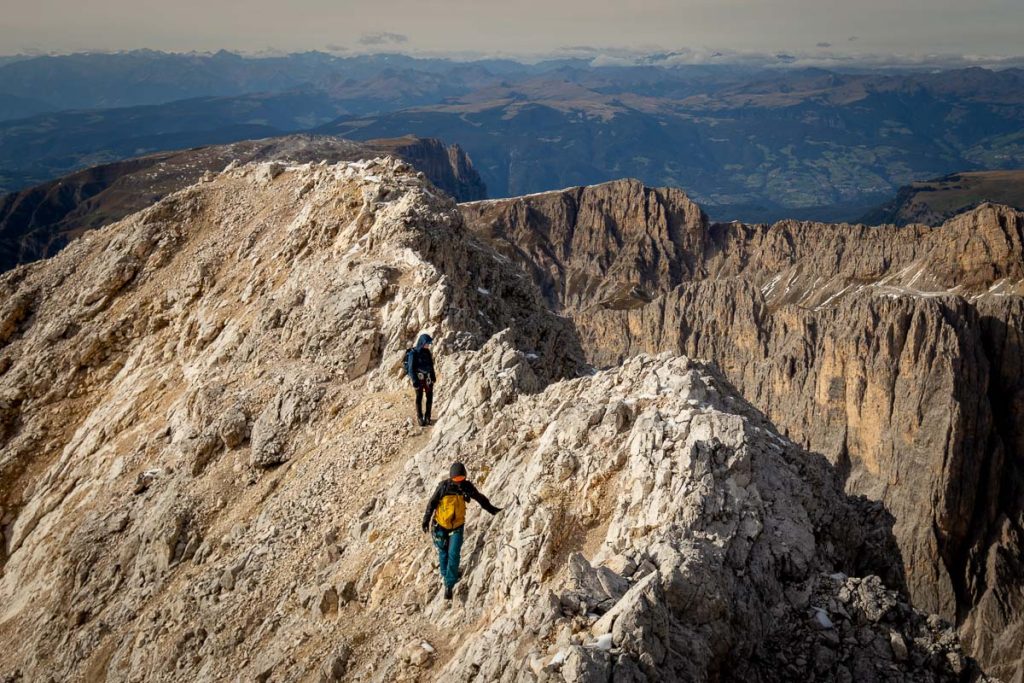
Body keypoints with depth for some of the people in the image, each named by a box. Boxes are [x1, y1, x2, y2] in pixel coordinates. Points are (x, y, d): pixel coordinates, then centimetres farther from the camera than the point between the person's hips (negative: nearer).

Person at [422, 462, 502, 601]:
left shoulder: (467, 486, -12)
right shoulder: (443, 486, -18)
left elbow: (480, 498, 4)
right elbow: (431, 503, -7)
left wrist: (492, 509, 8)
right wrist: (426, 520, -7)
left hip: (457, 526, 1)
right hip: (441, 525, 0)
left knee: (454, 555, -9)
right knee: (443, 551, 14)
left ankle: (449, 585, -3)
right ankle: (446, 574, 38)